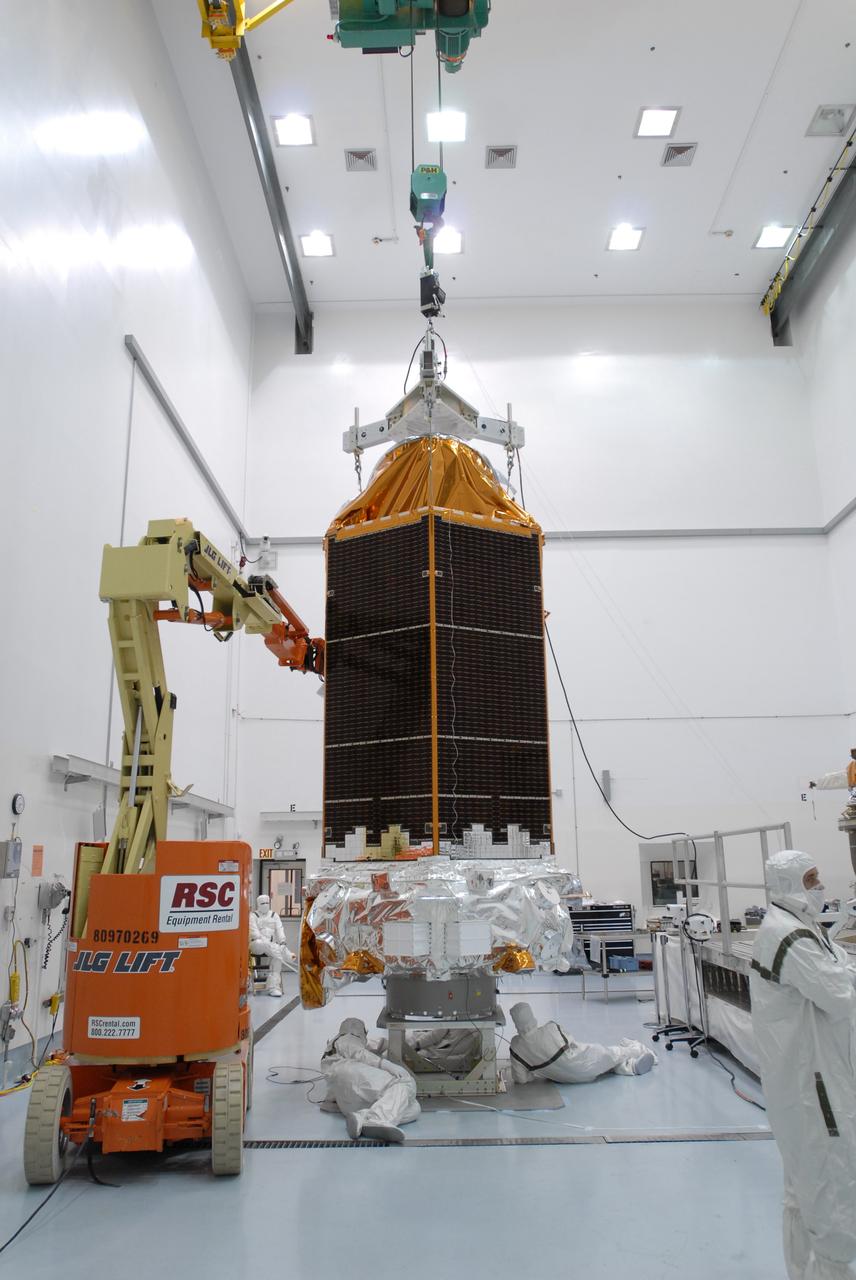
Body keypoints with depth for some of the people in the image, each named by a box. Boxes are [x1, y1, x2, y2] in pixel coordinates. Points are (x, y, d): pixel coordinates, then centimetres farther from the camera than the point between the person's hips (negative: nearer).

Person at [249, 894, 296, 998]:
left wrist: (282, 941, -12)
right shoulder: (253, 916, 6)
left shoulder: (274, 915, 18)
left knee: (276, 956, -29)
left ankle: (273, 987, -30)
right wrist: (266, 942, -23)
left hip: (272, 945, 3)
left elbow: (280, 930, 7)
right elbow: (254, 933, -8)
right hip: (257, 944, -3)